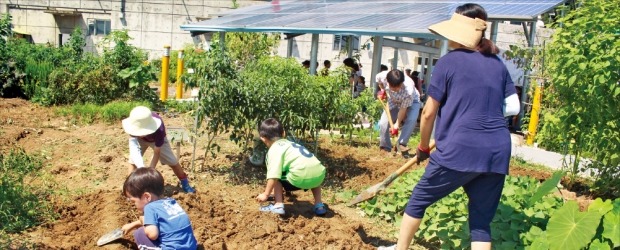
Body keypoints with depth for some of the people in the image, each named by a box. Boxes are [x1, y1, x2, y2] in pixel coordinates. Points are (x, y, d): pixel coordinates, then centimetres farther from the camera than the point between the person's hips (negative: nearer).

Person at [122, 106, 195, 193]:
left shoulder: (159, 129, -46)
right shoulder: (134, 124, -42)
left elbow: (156, 154, -37)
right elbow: (133, 146, -47)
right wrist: (140, 167, -60)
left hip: (156, 139, -2)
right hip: (139, 140, 2)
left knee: (172, 162, -1)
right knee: (133, 161, -15)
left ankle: (185, 184, 17)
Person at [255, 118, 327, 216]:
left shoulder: (274, 150, 5)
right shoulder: (289, 143, 29)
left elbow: (273, 176, -6)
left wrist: (266, 194, 4)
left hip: (300, 178, -7)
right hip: (320, 174, 7)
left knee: (277, 179, 17)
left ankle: (278, 206, 6)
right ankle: (319, 205, 30)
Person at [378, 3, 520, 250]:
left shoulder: (449, 61, -3)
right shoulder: (497, 64, 12)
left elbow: (429, 113, 0)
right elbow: (513, 107, 14)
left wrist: (423, 147, 14)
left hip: (460, 150, -5)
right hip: (497, 152, 5)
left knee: (419, 199, 17)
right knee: (481, 222, 12)